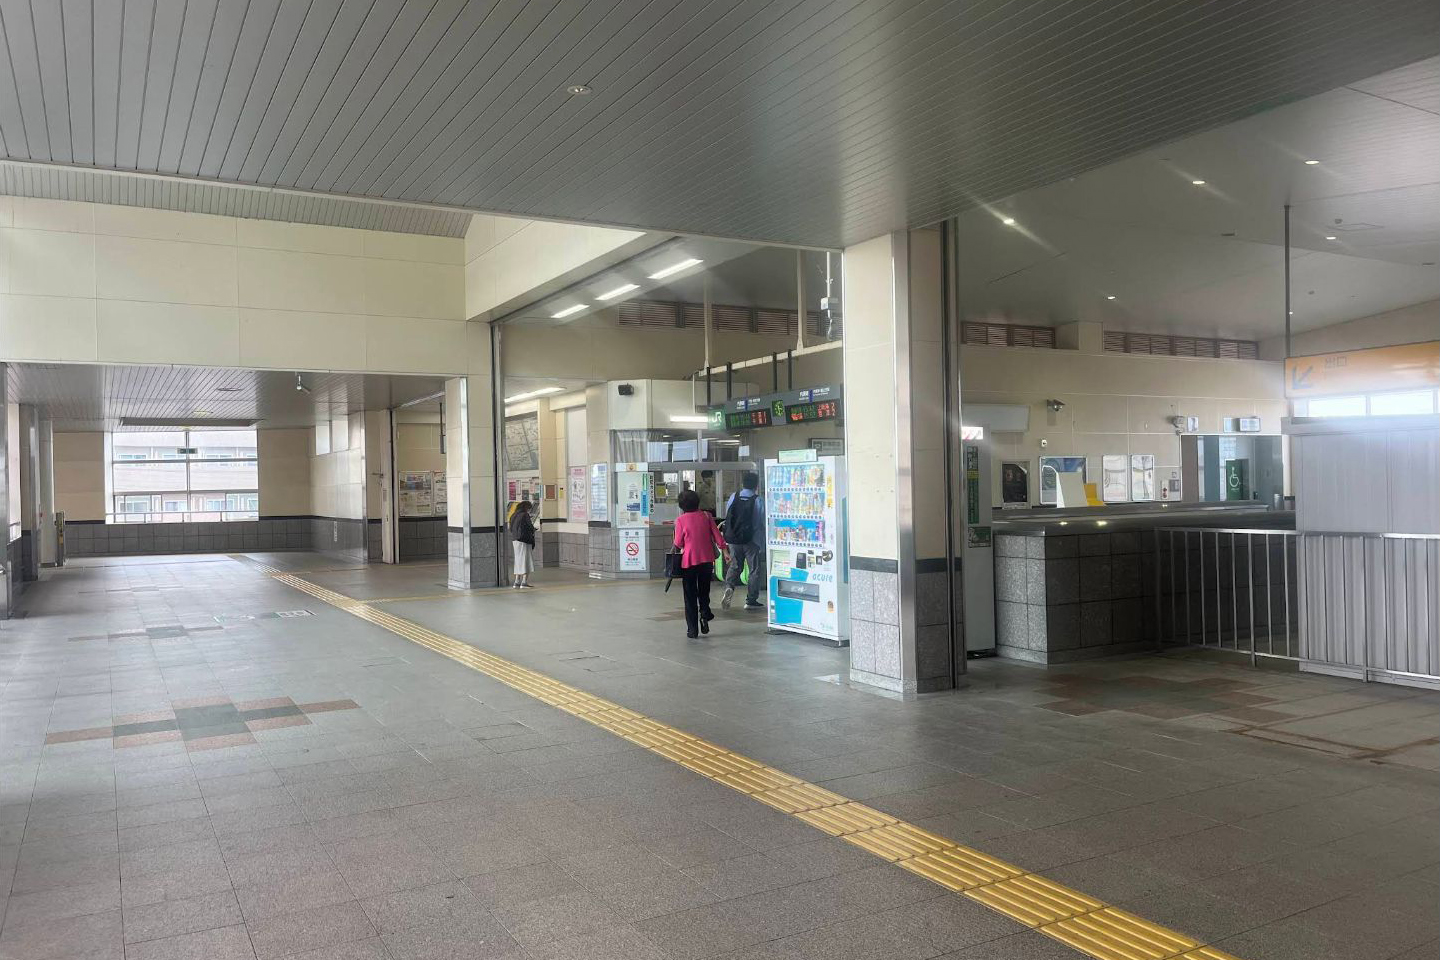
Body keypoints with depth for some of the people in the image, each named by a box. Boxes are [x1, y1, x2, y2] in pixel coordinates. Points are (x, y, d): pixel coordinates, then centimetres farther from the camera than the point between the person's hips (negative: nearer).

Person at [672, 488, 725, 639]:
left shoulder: (680, 520, -8)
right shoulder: (706, 516, 0)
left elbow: (678, 544, -5)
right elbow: (717, 535, -1)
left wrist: (676, 548, 17)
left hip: (689, 562, -2)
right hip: (707, 560, 3)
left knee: (690, 596, 6)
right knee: (704, 592, 19)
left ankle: (692, 630, 7)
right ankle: (705, 615, -4)